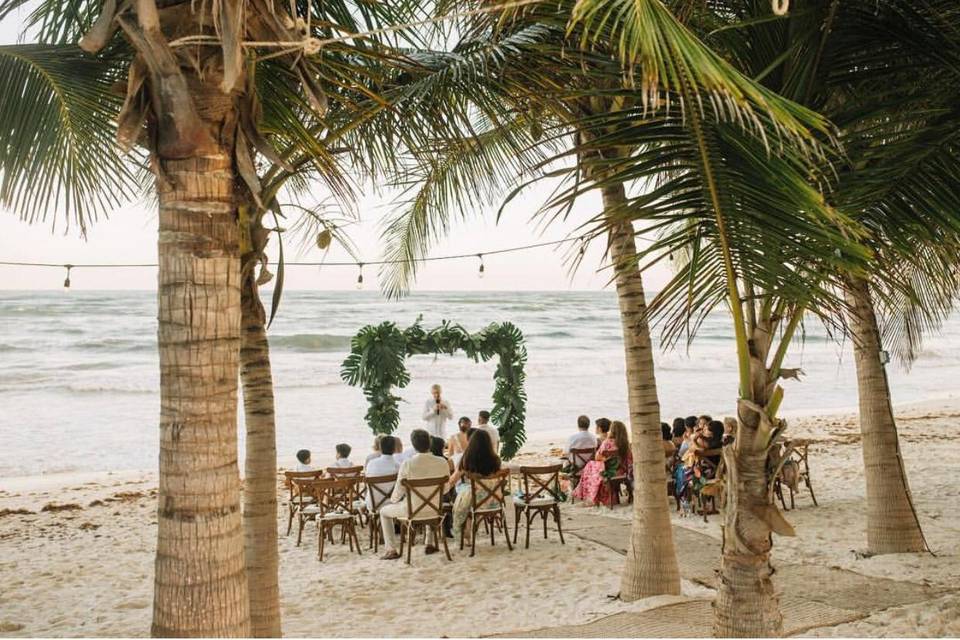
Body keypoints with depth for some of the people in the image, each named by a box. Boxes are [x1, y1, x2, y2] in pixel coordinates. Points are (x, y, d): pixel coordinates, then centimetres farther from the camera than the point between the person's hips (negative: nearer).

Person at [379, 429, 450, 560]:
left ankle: (392, 550, 21)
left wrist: (392, 500, 13)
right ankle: (431, 544, 42)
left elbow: (399, 491, -9)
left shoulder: (407, 464, -19)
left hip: (411, 510, -3)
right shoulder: (442, 463, -11)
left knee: (384, 511, 24)